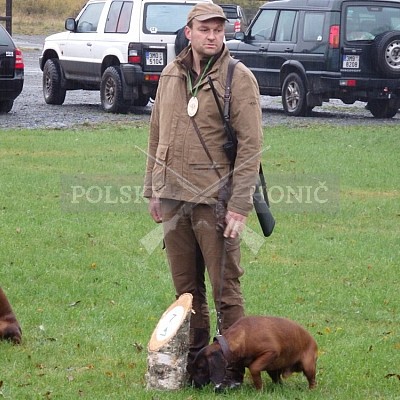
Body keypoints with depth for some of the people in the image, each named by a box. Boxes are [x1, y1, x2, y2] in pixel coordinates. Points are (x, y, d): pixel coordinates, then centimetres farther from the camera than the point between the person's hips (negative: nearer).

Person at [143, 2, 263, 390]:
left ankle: (233, 366, 3)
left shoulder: (238, 78, -6)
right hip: (173, 199, 5)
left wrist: (239, 205, -14)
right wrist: (153, 190, 15)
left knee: (225, 289, -3)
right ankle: (193, 356, 21)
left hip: (215, 201, -5)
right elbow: (156, 135, 18)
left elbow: (251, 144, -9)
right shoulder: (171, 76, 12)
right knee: (186, 287, 11)